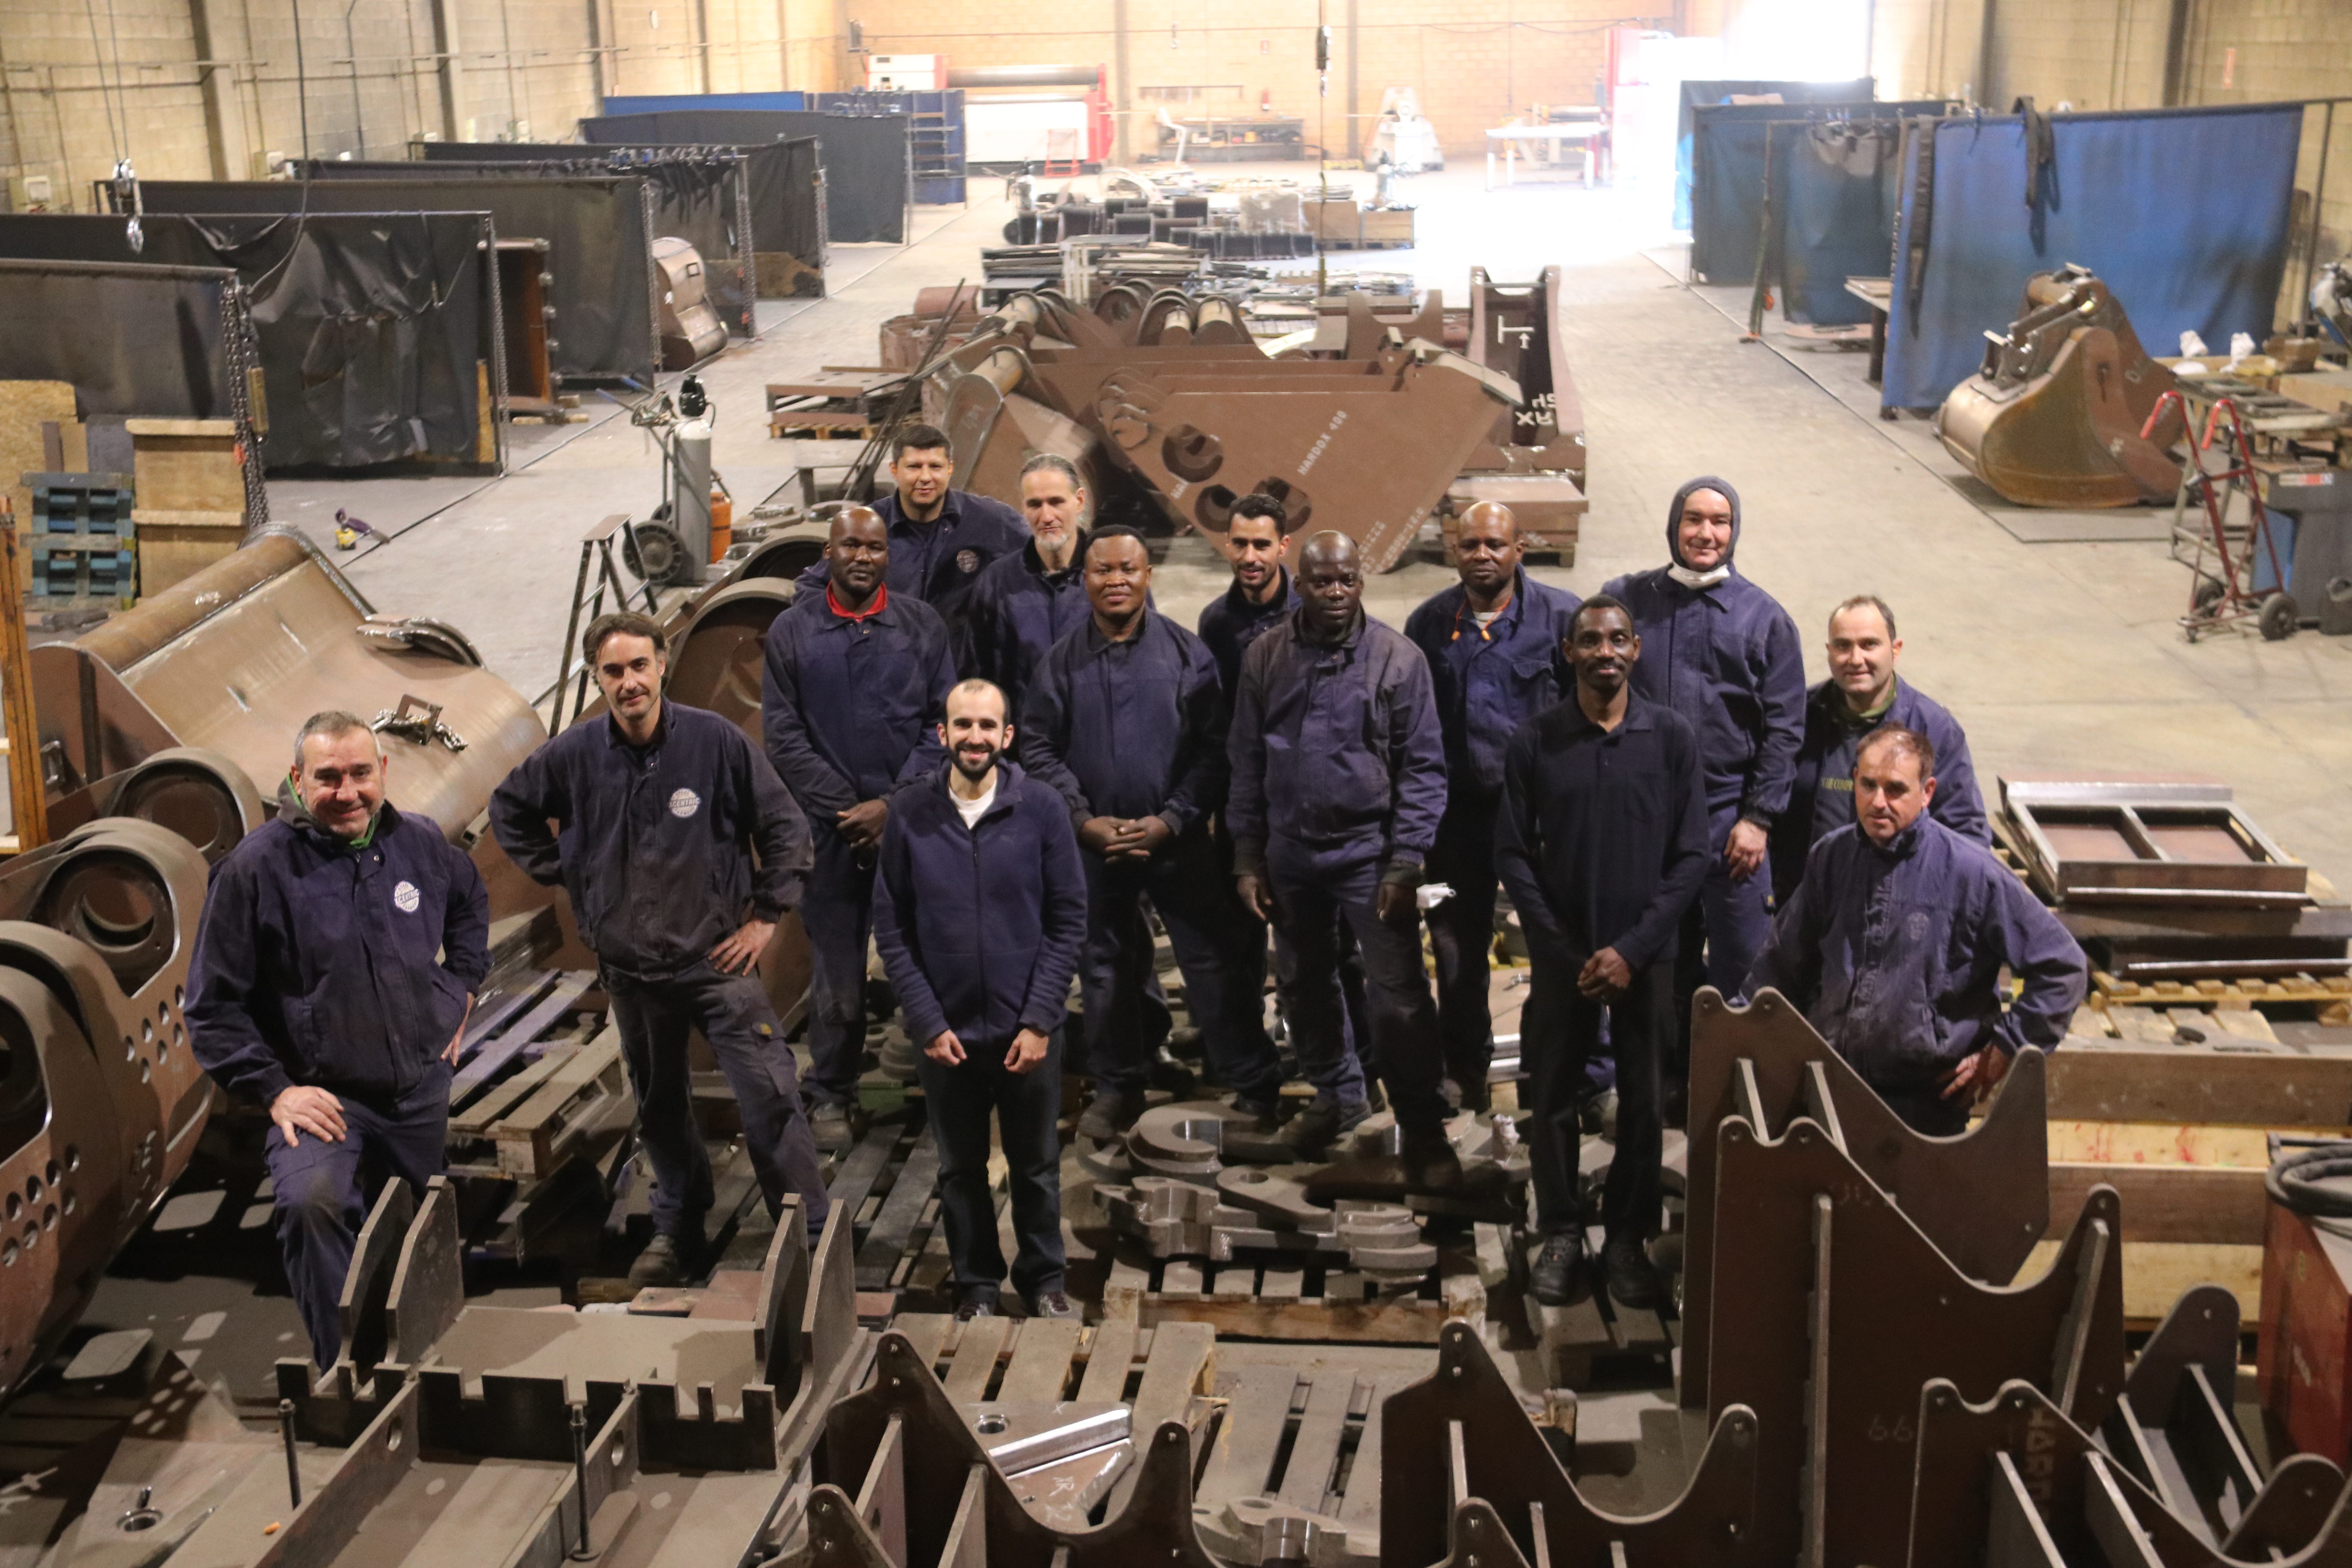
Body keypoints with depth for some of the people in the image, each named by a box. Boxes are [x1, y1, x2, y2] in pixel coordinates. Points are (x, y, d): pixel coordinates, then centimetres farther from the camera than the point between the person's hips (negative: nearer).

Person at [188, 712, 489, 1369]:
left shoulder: (422, 844, -1)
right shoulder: (256, 867, -15)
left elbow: (470, 902, 25)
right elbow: (214, 1004, -9)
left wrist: (462, 984, 13)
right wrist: (274, 1089, -16)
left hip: (421, 1089, 5)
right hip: (322, 1094, -5)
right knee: (312, 1203, -33)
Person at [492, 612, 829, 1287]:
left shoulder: (715, 740, -11)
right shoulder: (574, 755, -3)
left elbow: (785, 827, -3)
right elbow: (509, 810, 17)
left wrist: (765, 914, -4)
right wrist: (565, 877, 9)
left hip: (717, 958, -3)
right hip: (630, 969, 3)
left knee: (771, 1097, -8)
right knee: (660, 1106, 16)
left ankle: (808, 1235, 1)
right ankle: (677, 1229, 33)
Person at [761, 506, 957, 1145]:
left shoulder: (922, 624, 4)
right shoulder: (791, 631, 3)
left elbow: (942, 725, 2)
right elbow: (783, 736, 1)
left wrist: (893, 806, -8)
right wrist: (847, 810, -7)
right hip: (831, 827, 0)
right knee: (836, 967, 5)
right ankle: (831, 1096, 19)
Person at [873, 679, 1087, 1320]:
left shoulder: (1042, 808, -6)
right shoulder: (909, 812, -5)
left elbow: (1069, 920, -5)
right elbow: (891, 928, -2)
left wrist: (1039, 1020, -10)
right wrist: (927, 1022, -8)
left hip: (1028, 1029, 0)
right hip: (946, 1031, 1)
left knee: (1037, 1166, 14)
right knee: (961, 1169, 14)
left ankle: (1043, 1278, 33)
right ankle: (976, 1282, 33)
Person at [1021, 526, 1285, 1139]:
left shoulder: (1186, 653, -1)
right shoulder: (1063, 661, 4)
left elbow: (1214, 749, -5)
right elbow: (1038, 748, 4)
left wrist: (1172, 820, -13)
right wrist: (1083, 819, -7)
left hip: (1177, 839, -2)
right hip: (1093, 843, 2)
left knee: (1215, 963, -2)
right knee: (1104, 967, 12)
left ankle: (1254, 1088, 9)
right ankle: (1117, 1088, 27)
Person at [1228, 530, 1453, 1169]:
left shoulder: (1399, 658, -9)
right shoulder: (1265, 657, 0)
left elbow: (1423, 768, -8)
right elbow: (1247, 761, 5)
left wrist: (1405, 864, -12)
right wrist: (1248, 857, 3)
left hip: (1368, 853, -4)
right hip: (1291, 852, 4)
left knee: (1399, 998, -4)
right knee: (1306, 985, 19)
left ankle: (1423, 1129, 9)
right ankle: (1336, 1093, 40)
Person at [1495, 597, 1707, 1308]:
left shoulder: (1672, 736, -3)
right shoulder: (1534, 742, -3)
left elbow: (1691, 855, -3)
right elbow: (1513, 853, 0)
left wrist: (1632, 949, -10)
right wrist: (1566, 952, -7)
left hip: (1645, 953, 0)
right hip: (1563, 953, 0)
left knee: (1643, 1101, 6)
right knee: (1553, 1097, 7)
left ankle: (1627, 1237, 22)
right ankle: (1561, 1233, 23)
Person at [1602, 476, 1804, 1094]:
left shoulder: (1764, 617, 2)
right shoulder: (1626, 600, 4)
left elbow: (1783, 729, 1)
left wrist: (1758, 818, -6)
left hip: (1729, 816, -2)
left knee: (1740, 956, 0)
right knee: (1664, 954, 12)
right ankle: (1674, 1072, 26)